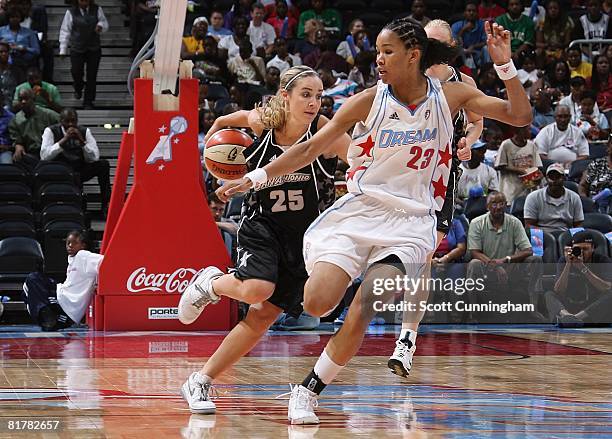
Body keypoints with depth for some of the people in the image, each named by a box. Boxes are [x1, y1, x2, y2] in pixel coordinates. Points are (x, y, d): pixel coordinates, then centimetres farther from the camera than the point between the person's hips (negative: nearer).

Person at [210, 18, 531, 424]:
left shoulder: (451, 95, 1)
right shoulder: (369, 101, -3)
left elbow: (521, 116, -1)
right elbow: (311, 148, 1)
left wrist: (505, 64, -15)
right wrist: (256, 177, -5)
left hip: (410, 223, 0)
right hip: (360, 209, 0)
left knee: (360, 316, -16)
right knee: (318, 304, -20)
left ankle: (309, 390, 1)